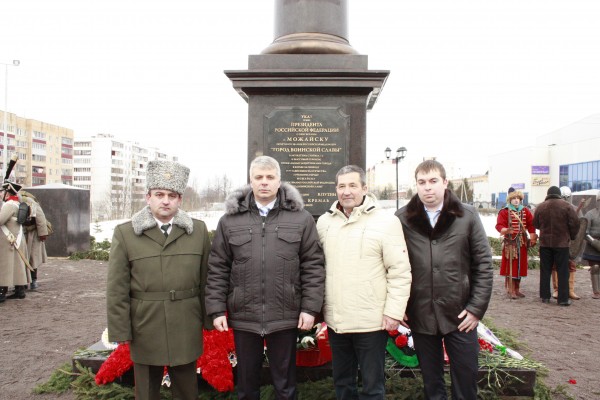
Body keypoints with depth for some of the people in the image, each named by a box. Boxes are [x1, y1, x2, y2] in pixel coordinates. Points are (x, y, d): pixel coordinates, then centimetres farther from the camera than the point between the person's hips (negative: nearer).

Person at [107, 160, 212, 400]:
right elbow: (117, 288, -2)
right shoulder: (125, 233, -2)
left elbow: (206, 279, 4)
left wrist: (208, 319, 6)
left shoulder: (198, 230, 2)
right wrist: (120, 330, -4)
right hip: (144, 327, -1)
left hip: (186, 327, 1)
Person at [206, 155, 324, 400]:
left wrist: (310, 308, -6)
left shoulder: (301, 218, -1)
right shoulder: (230, 220, 1)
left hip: (285, 317, -1)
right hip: (243, 316, 1)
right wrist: (216, 309, -1)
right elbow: (217, 268, 3)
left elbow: (313, 266, -1)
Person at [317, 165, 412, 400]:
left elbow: (400, 272, -9)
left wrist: (394, 311, -12)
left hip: (371, 321, -4)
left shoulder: (386, 222, -10)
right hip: (335, 320, 5)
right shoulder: (324, 222, 4)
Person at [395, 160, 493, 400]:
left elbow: (483, 265, -1)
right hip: (420, 315, 0)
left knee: (465, 379, 12)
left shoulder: (467, 216, -3)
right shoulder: (402, 219, -3)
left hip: (460, 315, 0)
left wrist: (477, 308, -4)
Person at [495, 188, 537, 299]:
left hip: (522, 243, 5)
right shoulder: (504, 212, -5)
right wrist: (505, 230, -37)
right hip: (510, 243, -5)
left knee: (520, 266, 11)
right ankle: (510, 290, 1)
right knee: (510, 267, -4)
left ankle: (517, 289, 21)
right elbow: (499, 225, -16)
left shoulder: (526, 211, 9)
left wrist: (532, 237, -10)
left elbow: (531, 224, 3)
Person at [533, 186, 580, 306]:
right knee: (563, 271, 4)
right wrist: (571, 236, 10)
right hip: (561, 243, -2)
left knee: (545, 270, 10)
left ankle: (545, 296, 14)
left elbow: (536, 224, 10)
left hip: (545, 243, 2)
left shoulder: (540, 207, 1)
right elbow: (575, 223, -6)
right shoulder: (566, 206, -7)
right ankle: (563, 299, 4)